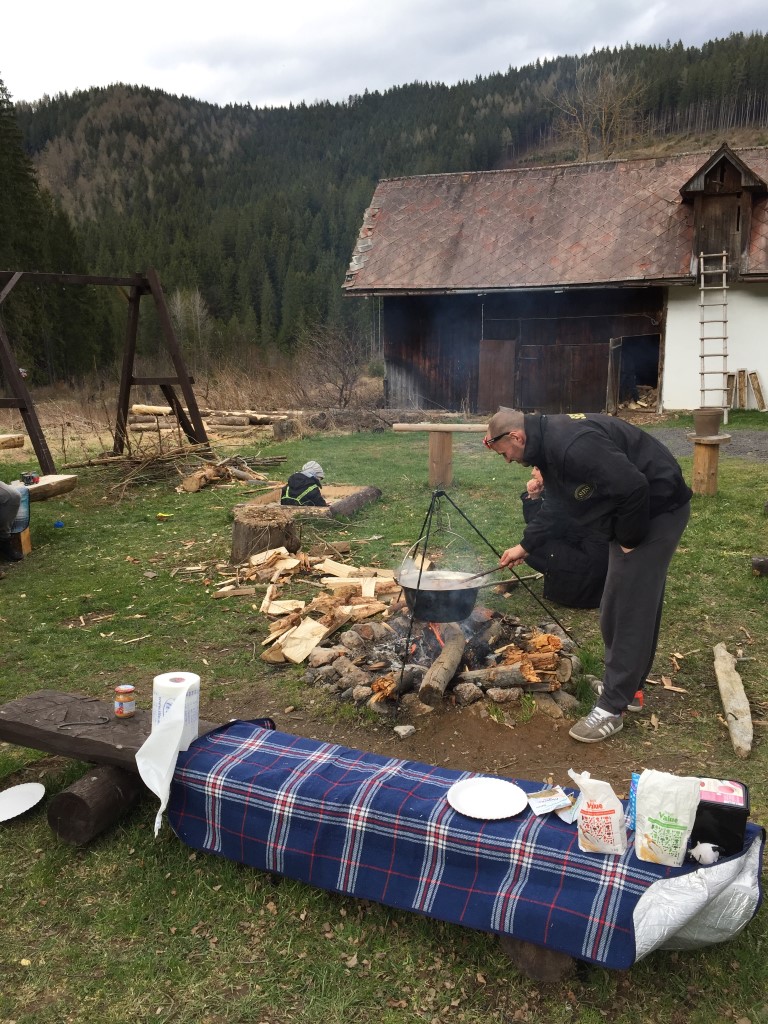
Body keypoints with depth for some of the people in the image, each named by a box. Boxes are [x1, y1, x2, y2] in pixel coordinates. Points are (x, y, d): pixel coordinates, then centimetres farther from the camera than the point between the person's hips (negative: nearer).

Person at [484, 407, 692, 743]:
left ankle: (612, 708, 2)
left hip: (656, 508, -10)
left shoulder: (572, 445, -29)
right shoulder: (549, 445, 5)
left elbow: (633, 487, -31)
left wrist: (629, 540, -17)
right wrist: (526, 545, 16)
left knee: (632, 608, -6)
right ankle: (628, 687, 31)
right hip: (629, 513, 10)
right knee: (615, 608, 16)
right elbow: (555, 505, 18)